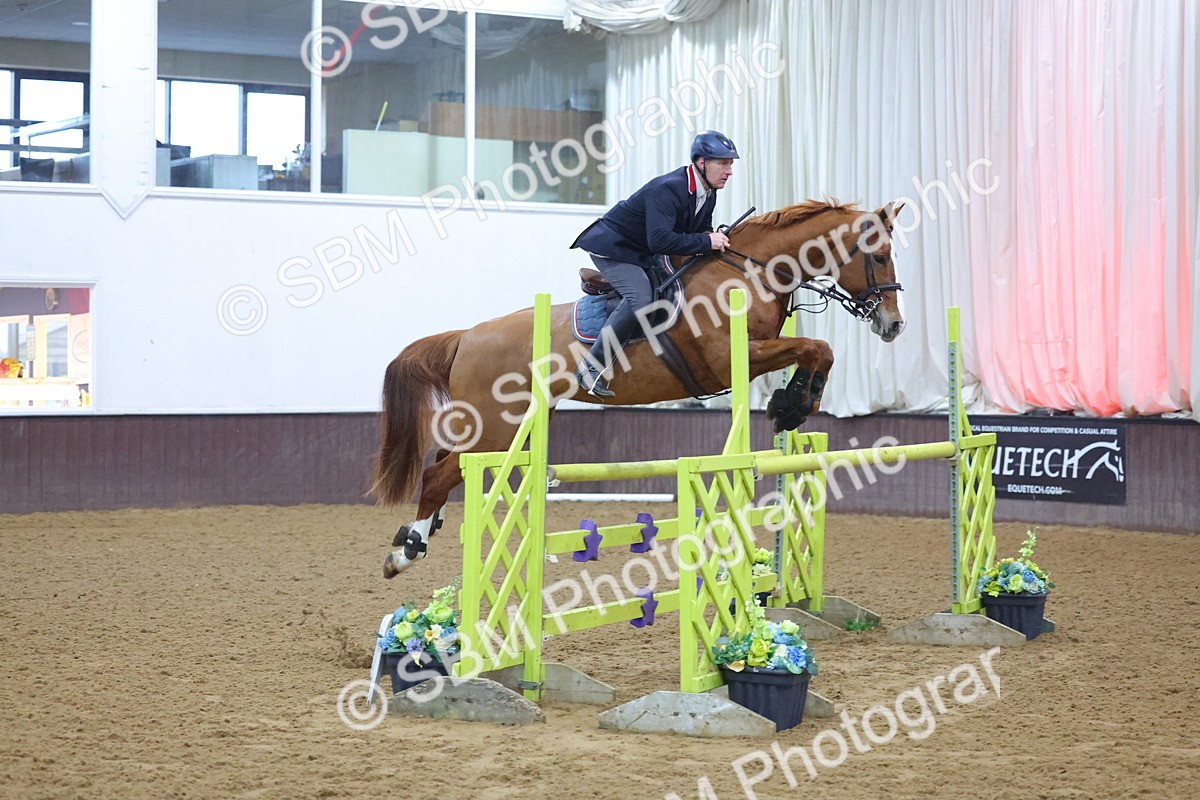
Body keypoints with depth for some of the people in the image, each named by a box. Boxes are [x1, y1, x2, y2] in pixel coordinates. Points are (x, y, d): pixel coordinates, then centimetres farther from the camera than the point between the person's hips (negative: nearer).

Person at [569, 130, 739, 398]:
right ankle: (592, 365, -24)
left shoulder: (708, 195, 1)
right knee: (639, 299, -28)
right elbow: (660, 240, -39)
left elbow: (700, 233, 13)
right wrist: (706, 242, -35)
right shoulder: (668, 189, -30)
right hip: (612, 249, -11)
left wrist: (715, 240, -10)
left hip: (643, 255, 11)